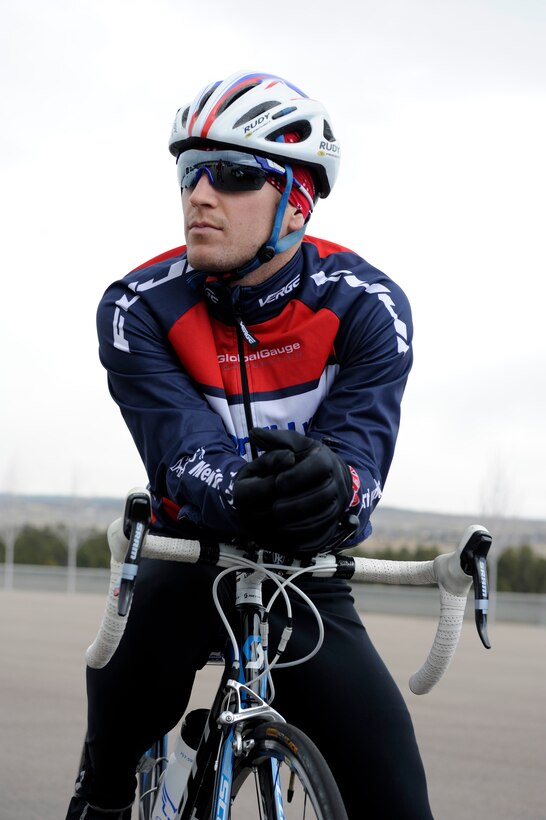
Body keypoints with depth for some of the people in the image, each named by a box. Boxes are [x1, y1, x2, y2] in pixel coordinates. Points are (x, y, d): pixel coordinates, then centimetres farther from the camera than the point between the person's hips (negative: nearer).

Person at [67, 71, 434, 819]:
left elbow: (362, 440, -26)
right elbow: (182, 452, -26)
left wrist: (335, 483, -51)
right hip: (191, 553, 0)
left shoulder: (365, 305, -14)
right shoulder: (141, 308, -15)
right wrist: (242, 497, -50)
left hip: (309, 573, 0)